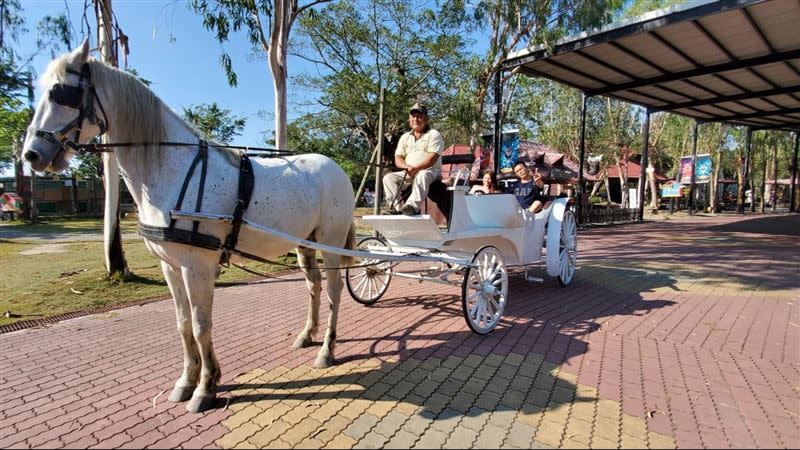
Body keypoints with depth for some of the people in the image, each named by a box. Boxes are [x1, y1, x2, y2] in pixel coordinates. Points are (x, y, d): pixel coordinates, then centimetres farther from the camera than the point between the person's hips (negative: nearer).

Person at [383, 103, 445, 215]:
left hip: (430, 171, -5)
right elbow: (398, 159, 12)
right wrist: (406, 166, -12)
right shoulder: (405, 137, 20)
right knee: (388, 178, -16)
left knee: (421, 176, -39)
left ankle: (413, 206, -55)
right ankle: (397, 207, -27)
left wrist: (415, 168, -24)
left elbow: (432, 159, -11)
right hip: (408, 173, 5)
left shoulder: (434, 135, 3)